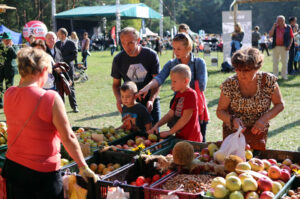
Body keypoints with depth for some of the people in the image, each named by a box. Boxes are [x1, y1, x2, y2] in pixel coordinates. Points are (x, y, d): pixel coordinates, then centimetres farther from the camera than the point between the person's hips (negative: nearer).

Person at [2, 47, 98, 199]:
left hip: (12, 165, 6)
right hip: (43, 172, -5)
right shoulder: (50, 98, -20)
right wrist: (83, 167, -7)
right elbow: (68, 138, -16)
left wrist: (23, 79, 12)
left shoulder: (8, 94, -3)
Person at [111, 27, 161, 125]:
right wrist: (118, 98, -14)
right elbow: (116, 84, 6)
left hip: (150, 103, -1)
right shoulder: (118, 59, -4)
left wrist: (151, 100, -23)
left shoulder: (151, 55, -9)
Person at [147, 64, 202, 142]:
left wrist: (170, 132, -14)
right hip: (180, 137, 8)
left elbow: (186, 118, -19)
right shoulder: (178, 95, 12)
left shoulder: (190, 94, -15)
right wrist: (157, 125, -1)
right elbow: (170, 114, 13)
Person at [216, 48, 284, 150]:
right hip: (233, 132, 0)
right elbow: (220, 111, -9)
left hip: (258, 131, 1)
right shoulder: (229, 84, -18)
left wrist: (265, 119, -20)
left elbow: (279, 104, -4)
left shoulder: (268, 80, -17)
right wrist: (232, 119, -30)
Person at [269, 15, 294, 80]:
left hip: (284, 47, -2)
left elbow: (291, 37, 3)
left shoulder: (288, 28, 1)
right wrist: (274, 26, -8)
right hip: (276, 47, 2)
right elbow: (270, 35, -4)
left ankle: (284, 75, 14)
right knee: (275, 62, 5)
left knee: (284, 62, 4)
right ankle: (275, 75, 13)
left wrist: (289, 46, -7)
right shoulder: (275, 27, 7)